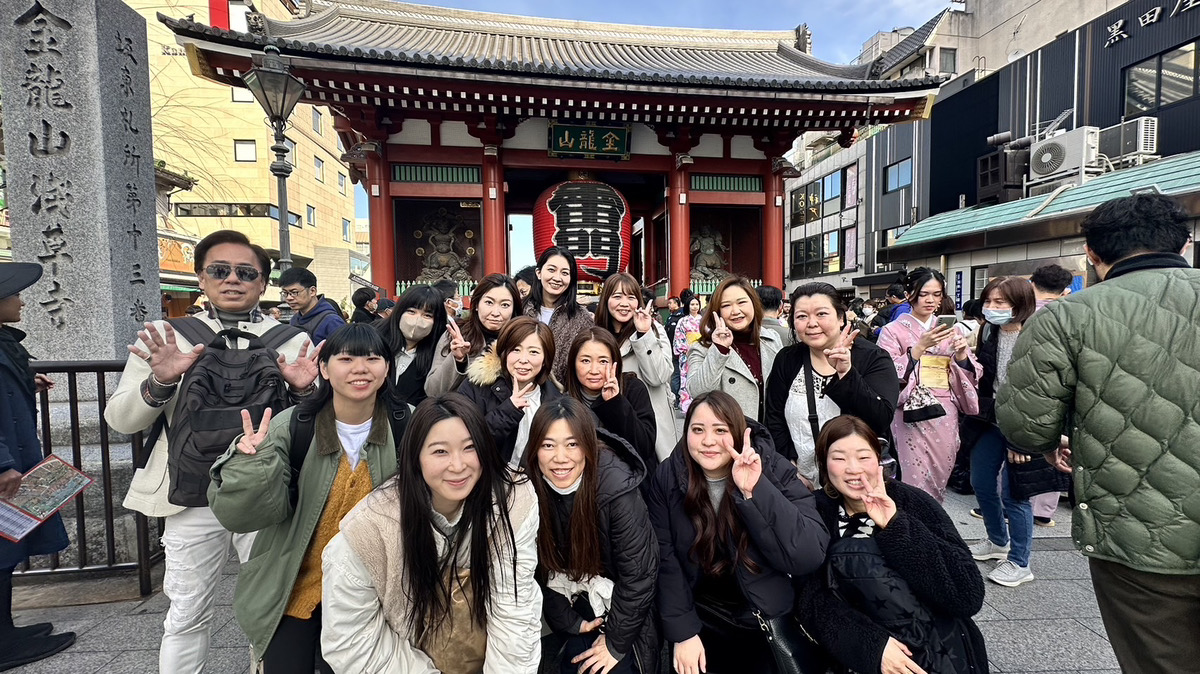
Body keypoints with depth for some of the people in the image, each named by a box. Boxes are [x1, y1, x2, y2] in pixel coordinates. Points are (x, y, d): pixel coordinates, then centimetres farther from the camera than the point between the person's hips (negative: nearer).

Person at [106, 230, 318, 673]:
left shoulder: (293, 342, 1)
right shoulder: (166, 339, 3)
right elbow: (120, 420, 2)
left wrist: (303, 391, -18)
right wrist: (159, 383, -17)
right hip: (193, 501, 1)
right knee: (187, 615, 15)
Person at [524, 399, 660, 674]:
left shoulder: (616, 489, -32)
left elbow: (638, 573, -23)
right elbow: (539, 568, -8)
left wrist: (616, 641, -15)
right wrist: (568, 621, -8)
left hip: (617, 601, -2)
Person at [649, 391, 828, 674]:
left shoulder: (775, 470, -17)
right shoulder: (668, 477, -13)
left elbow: (810, 556, -27)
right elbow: (664, 559, -10)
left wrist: (755, 491, -36)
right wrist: (682, 631, -14)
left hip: (767, 624, 0)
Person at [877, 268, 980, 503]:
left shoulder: (948, 330, 12)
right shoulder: (894, 330, -2)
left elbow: (971, 375, 11)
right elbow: (891, 376, -11)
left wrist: (961, 353, -10)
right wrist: (921, 346, -19)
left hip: (946, 416, 5)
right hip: (913, 417, -4)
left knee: (939, 480, 12)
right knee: (918, 484, -6)